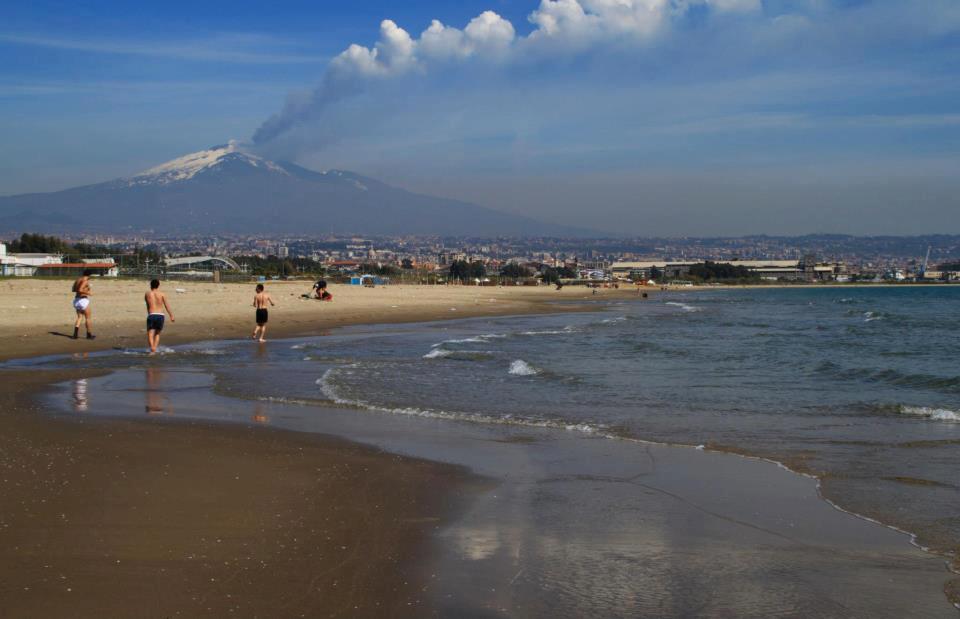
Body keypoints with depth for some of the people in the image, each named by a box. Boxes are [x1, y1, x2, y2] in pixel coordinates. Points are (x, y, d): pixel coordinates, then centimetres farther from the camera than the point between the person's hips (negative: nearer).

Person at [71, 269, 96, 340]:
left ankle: (75, 334, 2)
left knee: (79, 317, 15)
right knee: (88, 318, 7)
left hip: (76, 300, 8)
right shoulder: (85, 281, -16)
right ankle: (89, 335, 13)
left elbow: (74, 290, 16)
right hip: (83, 300, -8)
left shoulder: (78, 279, 10)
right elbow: (80, 290, -27)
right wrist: (88, 293, -16)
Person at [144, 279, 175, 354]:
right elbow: (167, 306, -2)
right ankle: (154, 348, 9)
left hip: (151, 315, -1)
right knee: (157, 334, 20)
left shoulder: (147, 295, 7)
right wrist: (171, 316, -1)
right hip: (160, 315, 1)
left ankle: (152, 348, -30)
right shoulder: (162, 294, 4)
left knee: (150, 334, -7)